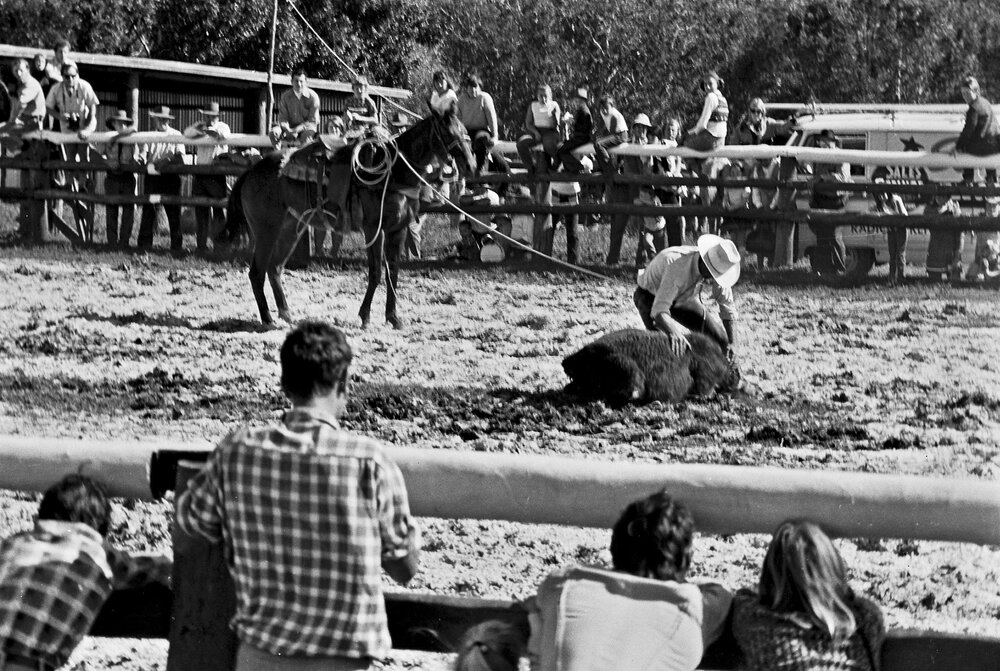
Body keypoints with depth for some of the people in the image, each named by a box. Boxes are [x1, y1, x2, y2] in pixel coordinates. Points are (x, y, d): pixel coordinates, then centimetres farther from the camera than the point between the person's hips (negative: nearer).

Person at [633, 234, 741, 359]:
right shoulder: (677, 267, -43)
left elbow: (729, 309, -10)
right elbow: (659, 311, -47)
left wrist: (732, 343, -22)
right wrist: (673, 332, -66)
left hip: (683, 299, 6)